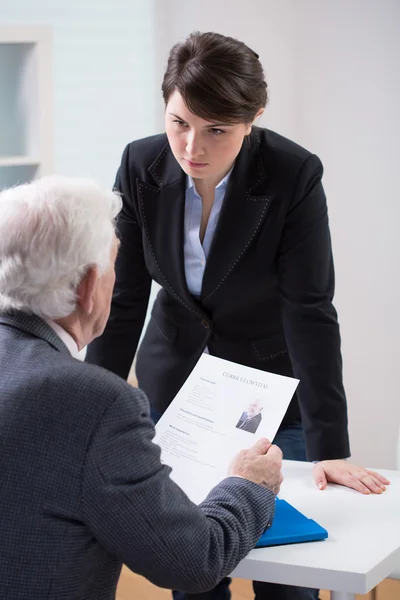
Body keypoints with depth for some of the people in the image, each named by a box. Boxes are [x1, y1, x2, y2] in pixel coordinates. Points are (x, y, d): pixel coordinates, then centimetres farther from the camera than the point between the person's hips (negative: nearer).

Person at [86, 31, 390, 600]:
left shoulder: (295, 175, -22)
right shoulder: (140, 167, -12)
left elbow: (310, 312, -23)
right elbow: (124, 300, -8)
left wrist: (330, 448, -25)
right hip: (174, 377, 3)